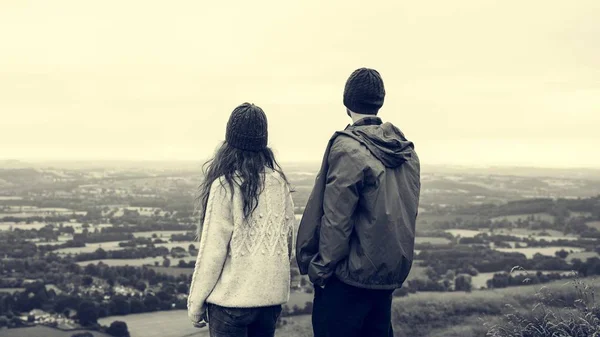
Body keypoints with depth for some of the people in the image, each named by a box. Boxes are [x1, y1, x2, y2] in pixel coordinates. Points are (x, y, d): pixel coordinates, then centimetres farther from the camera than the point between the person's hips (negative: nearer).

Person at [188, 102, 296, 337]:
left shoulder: (225, 184, -12)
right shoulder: (278, 179, 2)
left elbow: (213, 249, -12)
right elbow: (289, 237, 8)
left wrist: (195, 301, -3)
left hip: (232, 297, -5)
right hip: (273, 294, 5)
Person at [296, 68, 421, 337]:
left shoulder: (348, 148, -15)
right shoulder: (406, 150, 7)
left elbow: (336, 219, -18)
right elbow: (408, 214, 10)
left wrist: (321, 267, -9)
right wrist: (393, 259, 17)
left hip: (350, 277, -7)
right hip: (390, 272, 7)